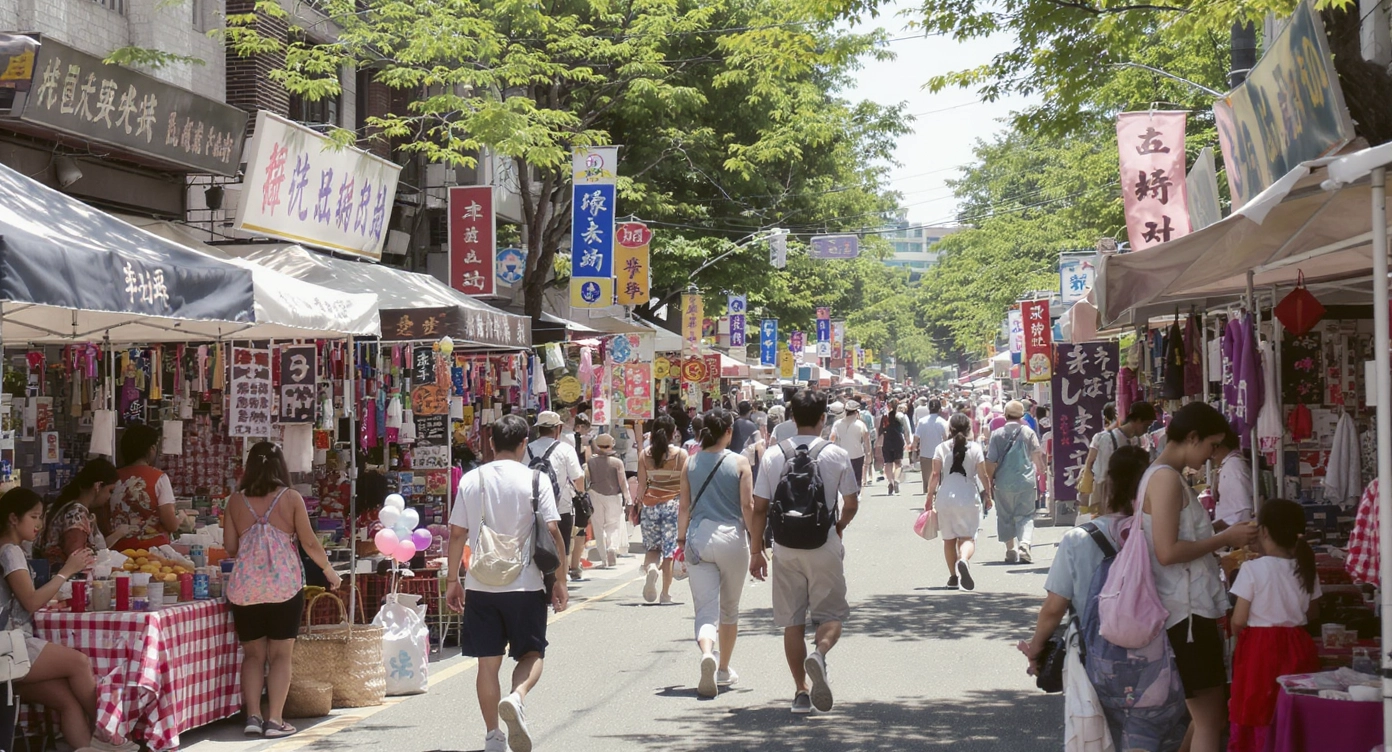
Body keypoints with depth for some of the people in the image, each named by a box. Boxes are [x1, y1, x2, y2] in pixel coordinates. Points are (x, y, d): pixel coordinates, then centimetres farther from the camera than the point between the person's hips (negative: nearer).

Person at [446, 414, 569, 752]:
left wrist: (452, 579, 12)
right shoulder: (536, 480, -4)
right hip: (525, 585, -2)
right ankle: (517, 698, -19)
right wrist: (559, 580, 1)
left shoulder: (471, 480, 3)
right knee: (531, 654, 10)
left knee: (488, 661, 9)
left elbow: (457, 533, 3)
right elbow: (552, 531, -7)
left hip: (480, 585, 2)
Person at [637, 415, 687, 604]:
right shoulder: (681, 454, -6)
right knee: (669, 550, 5)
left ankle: (650, 568, -17)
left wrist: (638, 506, 12)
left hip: (650, 505, 2)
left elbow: (641, 484, 2)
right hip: (673, 504, -2)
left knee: (652, 547, 15)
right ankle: (666, 593, 6)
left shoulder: (646, 454, 0)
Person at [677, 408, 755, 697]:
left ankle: (707, 653, -32)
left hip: (698, 540, 1)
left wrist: (681, 539, 15)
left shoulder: (691, 463, 4)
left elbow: (684, 507, 6)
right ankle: (724, 670, 27)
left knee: (705, 609, -2)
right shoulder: (739, 462, -3)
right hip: (732, 537, -1)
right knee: (729, 609, 17)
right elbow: (747, 506, -6)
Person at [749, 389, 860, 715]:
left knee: (792, 621, 10)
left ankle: (801, 690, 11)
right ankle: (819, 652, -24)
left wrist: (757, 551, 9)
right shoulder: (837, 455, -3)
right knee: (831, 615, 7)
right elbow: (851, 504, 5)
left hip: (785, 548, 2)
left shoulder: (773, 456, 1)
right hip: (824, 545, -2)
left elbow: (759, 508, 1)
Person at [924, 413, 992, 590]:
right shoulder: (975, 448, 0)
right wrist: (988, 495, 12)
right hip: (968, 497, -1)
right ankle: (963, 559, -34)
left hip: (945, 497, 2)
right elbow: (983, 475, 0)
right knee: (968, 537, -3)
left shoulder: (941, 448, 2)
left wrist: (930, 496, 4)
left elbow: (935, 474, -2)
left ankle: (953, 576, 17)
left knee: (949, 539, 14)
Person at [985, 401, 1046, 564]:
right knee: (1025, 515, 5)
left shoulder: (997, 434, -3)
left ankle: (1011, 550, 13)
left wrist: (991, 481, 7)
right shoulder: (1028, 432, -2)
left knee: (1005, 517, 13)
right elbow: (1038, 457, -2)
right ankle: (1024, 544, -17)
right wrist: (1040, 476, 13)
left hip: (1004, 483, 0)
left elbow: (990, 462, -4)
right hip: (1027, 482, 0)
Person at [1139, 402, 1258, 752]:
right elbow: (1167, 552, -23)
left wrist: (1221, 545, 14)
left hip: (1190, 607, 10)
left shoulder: (1163, 476, 17)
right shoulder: (1167, 478, -15)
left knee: (1207, 716, 17)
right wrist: (1225, 538, -14)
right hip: (1186, 611, -10)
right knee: (1209, 719, -7)